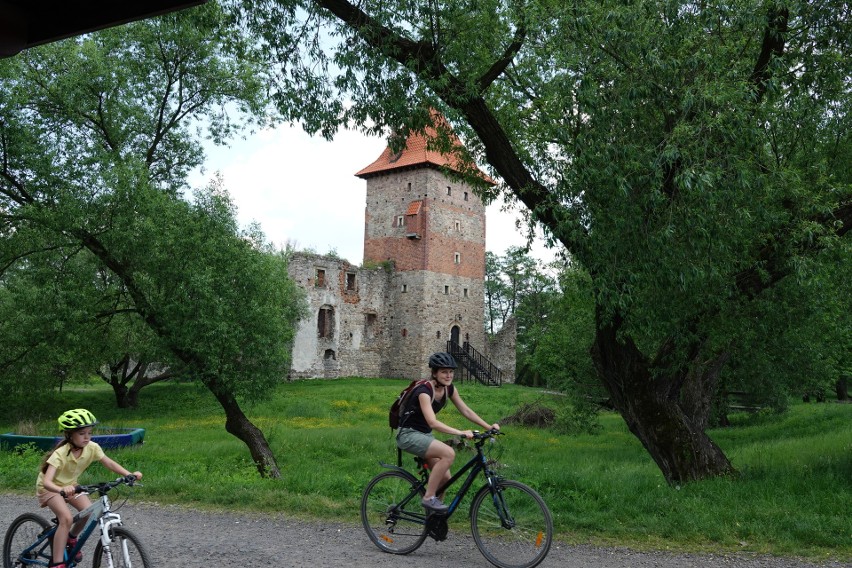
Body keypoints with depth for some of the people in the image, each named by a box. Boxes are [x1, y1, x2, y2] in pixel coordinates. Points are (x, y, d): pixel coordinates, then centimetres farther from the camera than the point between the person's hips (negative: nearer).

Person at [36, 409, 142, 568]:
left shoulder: (92, 447, -21)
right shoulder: (60, 454, -35)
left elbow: (109, 463, -16)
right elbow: (47, 481, -43)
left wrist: (129, 474, -31)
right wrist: (61, 489, -64)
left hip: (69, 484, 5)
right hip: (50, 487, -5)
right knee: (67, 518, -27)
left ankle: (71, 538, 14)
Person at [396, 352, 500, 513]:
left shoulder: (449, 389, -1)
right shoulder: (424, 391, -25)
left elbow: (466, 411, 3)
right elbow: (432, 422, -36)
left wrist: (489, 426, -7)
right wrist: (460, 432, -45)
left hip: (425, 434, 8)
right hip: (409, 434, -8)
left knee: (445, 478, -2)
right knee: (449, 453, -28)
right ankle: (428, 498, -18)